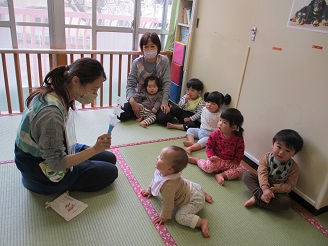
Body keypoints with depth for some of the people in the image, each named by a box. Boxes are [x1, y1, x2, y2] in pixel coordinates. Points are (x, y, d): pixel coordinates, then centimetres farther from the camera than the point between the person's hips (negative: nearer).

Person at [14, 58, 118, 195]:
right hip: (45, 173, -8)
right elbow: (56, 163, -30)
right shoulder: (50, 113, -38)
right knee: (110, 172, -4)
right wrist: (94, 149, -33)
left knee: (110, 158, 12)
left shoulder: (56, 91, -11)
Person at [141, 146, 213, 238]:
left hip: (194, 200, -9)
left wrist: (164, 217, -13)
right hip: (191, 186, 9)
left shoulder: (168, 185, -41)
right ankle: (203, 194, 40)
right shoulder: (160, 171, -15)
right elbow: (154, 181, 9)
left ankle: (202, 222, -13)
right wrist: (149, 190, 22)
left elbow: (168, 204, -29)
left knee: (180, 217, -21)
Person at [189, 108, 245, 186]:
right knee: (208, 166, -27)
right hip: (217, 160, -1)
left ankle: (221, 175, -21)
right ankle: (197, 160, 4)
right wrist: (211, 156, -16)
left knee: (239, 170, -21)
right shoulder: (216, 134, -13)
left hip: (230, 163, 2)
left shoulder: (238, 139, -13)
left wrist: (235, 163, -9)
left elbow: (240, 152, -2)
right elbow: (209, 145, -4)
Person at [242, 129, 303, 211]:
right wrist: (265, 188, -40)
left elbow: (289, 185, -16)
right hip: (263, 184, 1)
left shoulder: (293, 167, -15)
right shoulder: (267, 157, -14)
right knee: (247, 175, -18)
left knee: (286, 203, -31)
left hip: (278, 190, -1)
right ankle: (261, 195, -32)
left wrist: (273, 189, -28)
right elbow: (262, 173, -24)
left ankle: (256, 200, -26)